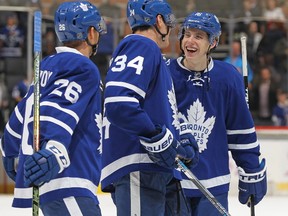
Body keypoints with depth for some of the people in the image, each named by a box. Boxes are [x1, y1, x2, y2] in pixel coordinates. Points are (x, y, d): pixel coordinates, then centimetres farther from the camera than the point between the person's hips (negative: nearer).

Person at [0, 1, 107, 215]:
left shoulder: (48, 66, 21)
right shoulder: (83, 68, -6)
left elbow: (23, 111, 30)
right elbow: (61, 113, -24)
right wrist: (54, 151, -40)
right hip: (66, 184, -10)